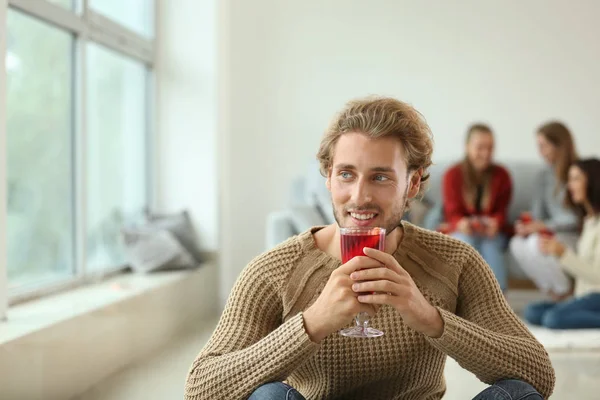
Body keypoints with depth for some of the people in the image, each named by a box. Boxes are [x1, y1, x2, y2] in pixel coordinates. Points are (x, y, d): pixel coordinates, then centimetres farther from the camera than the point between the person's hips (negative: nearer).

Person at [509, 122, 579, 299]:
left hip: (578, 237, -6)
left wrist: (545, 225, -21)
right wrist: (527, 223, -9)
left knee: (537, 243, -32)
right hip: (554, 235, 6)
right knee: (517, 243, -22)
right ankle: (554, 292, -7)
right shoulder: (545, 176, 10)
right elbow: (538, 213, 13)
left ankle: (567, 292, -9)